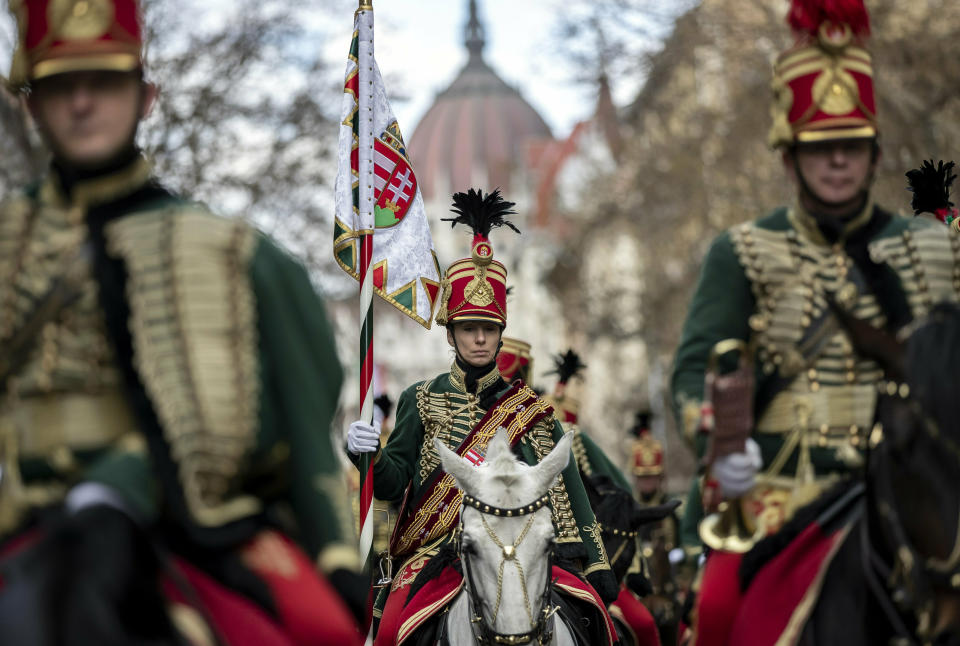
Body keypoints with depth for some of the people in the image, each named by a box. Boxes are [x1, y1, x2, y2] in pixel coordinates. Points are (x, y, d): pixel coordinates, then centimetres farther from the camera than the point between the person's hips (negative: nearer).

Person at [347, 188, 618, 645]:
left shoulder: (530, 408, 12)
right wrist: (369, 455, -17)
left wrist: (595, 564, 3)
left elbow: (566, 489, 10)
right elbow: (394, 485, 5)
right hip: (438, 551, -1)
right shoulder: (421, 400, 10)